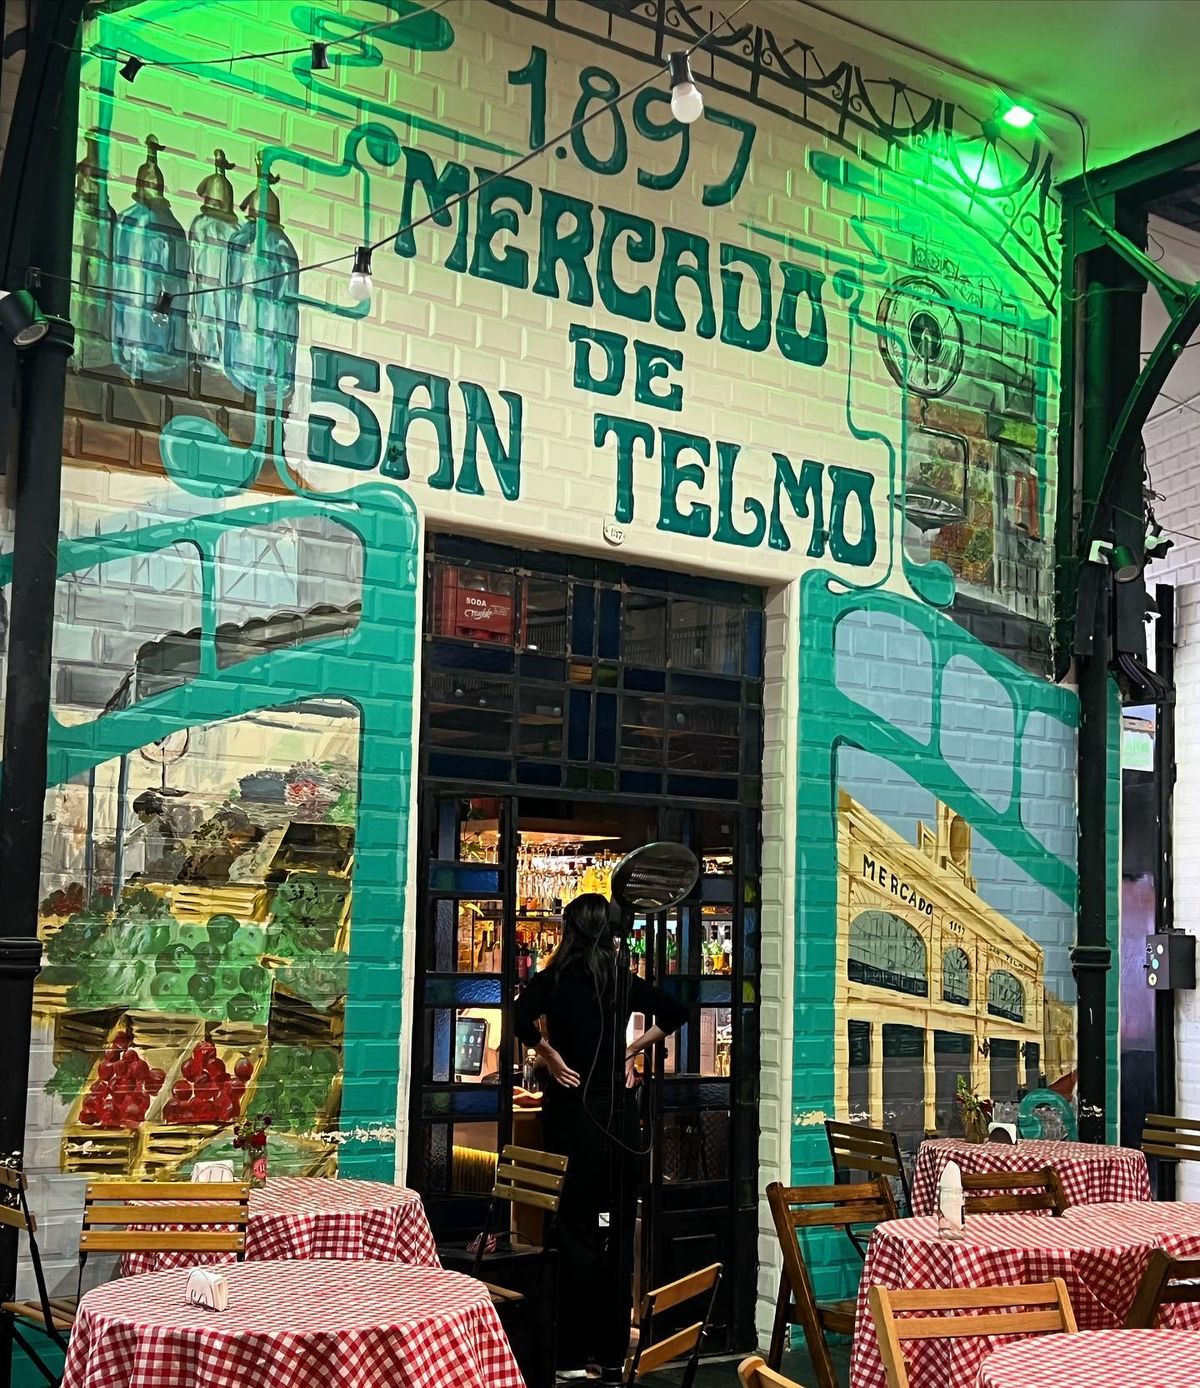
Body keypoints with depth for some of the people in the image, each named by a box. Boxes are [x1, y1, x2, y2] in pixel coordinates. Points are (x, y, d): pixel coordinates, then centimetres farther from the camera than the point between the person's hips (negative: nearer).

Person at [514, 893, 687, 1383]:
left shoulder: (552, 980, -3)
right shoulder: (624, 982, 6)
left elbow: (523, 1017, -21)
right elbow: (674, 1012, 9)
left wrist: (551, 1058, -9)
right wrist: (632, 1050, 7)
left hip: (572, 1109, -3)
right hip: (619, 1112, 3)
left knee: (577, 1232, 2)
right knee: (619, 1234, 8)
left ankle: (573, 1354, 3)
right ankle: (612, 1354, 14)